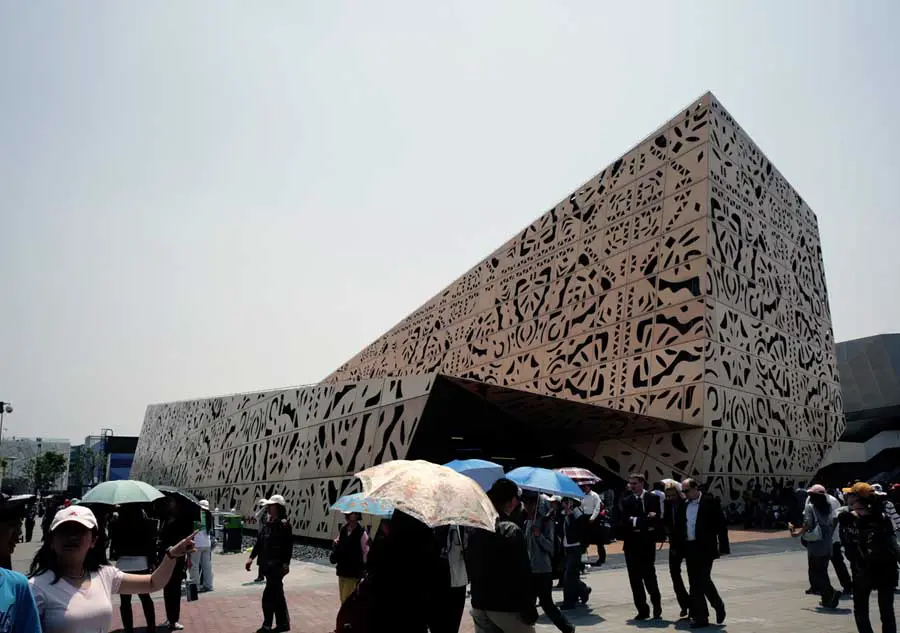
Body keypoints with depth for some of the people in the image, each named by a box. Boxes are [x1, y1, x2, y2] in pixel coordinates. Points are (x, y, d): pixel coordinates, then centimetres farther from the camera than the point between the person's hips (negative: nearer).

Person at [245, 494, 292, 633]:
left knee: (268, 595, -5)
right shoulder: (267, 523, 9)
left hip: (278, 565, -8)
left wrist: (286, 563, -24)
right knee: (277, 594, 15)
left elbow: (289, 546, -19)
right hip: (269, 563, 8)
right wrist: (251, 557, 14)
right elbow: (260, 542, 16)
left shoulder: (284, 524, -15)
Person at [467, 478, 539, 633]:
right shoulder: (511, 531, -15)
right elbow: (522, 575, -17)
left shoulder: (476, 530, 6)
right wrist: (529, 611, -11)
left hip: (479, 605, 6)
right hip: (507, 606, -6)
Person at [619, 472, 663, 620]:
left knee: (649, 575, -1)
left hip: (647, 543, -2)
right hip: (632, 543, 3)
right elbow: (624, 520, -7)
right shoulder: (626, 501, 5)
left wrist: (636, 521, -16)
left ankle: (656, 605, 20)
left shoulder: (653, 498, 1)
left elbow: (656, 518, -10)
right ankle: (642, 610, 12)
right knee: (635, 578, 4)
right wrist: (646, 519, -14)